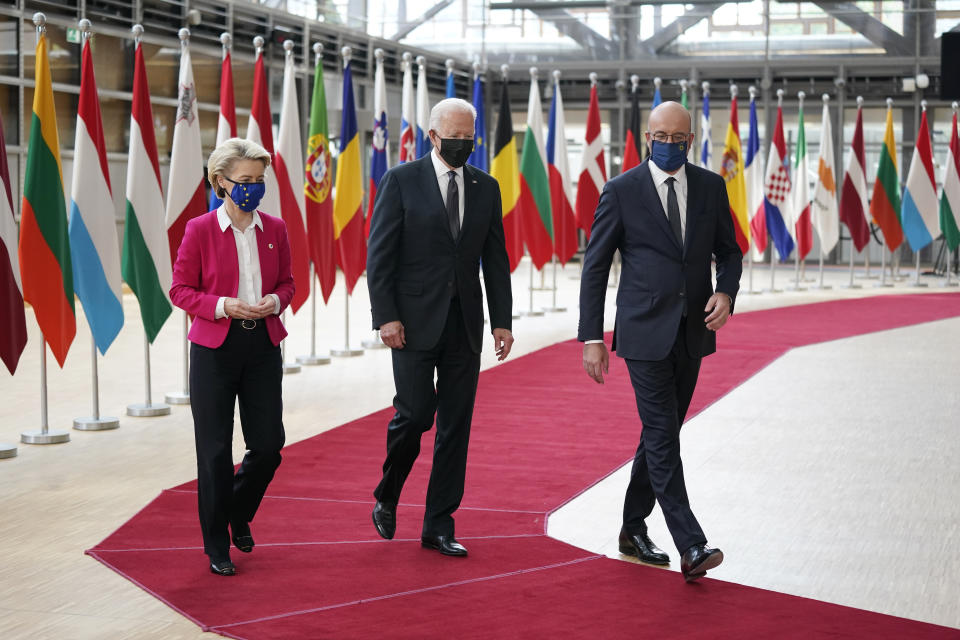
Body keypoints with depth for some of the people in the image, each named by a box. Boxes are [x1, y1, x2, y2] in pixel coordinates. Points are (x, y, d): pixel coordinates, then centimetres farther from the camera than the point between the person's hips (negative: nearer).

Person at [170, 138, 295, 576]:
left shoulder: (274, 229, 6)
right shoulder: (200, 230, -5)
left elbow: (287, 281, 15)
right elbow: (180, 290, -3)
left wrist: (275, 301, -7)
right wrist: (223, 305, -18)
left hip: (263, 346, 4)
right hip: (214, 349, -3)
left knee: (269, 445, 3)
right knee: (215, 450, 1)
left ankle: (238, 514, 33)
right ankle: (217, 548, 13)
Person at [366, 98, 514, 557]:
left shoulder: (486, 188, 10)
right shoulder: (401, 182, -2)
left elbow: (495, 259, 12)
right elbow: (379, 255, -5)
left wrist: (502, 320, 5)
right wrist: (386, 316, -12)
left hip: (464, 324, 4)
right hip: (415, 322, -4)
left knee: (456, 425, 3)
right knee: (415, 413, -9)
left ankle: (438, 526, 11)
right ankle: (386, 497, 19)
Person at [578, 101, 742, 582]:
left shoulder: (711, 187, 6)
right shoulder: (622, 191, -5)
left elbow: (729, 250, 15)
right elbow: (595, 267, -2)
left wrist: (725, 293, -6)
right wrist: (592, 337, -7)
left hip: (692, 333, 5)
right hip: (645, 332, -5)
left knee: (661, 433, 13)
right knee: (662, 436, -11)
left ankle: (634, 529, 28)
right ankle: (690, 547, -16)